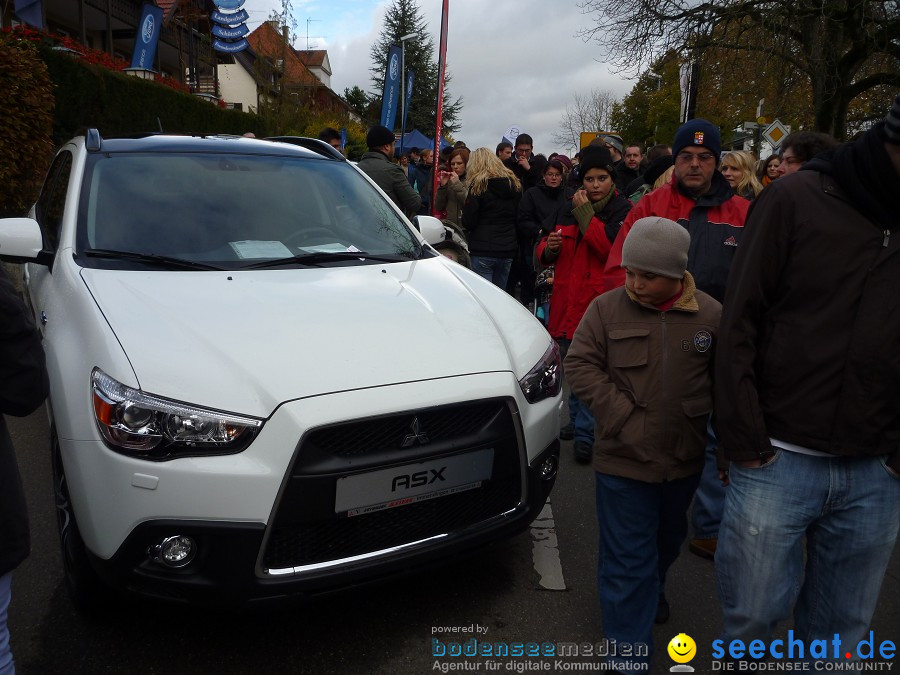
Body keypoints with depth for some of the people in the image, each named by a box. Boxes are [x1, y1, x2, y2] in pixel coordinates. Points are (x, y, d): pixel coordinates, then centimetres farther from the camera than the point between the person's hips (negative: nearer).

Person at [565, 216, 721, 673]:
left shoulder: (710, 316, -7)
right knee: (627, 559, 4)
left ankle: (652, 589, 58)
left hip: (684, 459, 3)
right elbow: (580, 365, -11)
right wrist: (624, 419, -17)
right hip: (623, 459, -3)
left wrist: (698, 413, -11)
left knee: (667, 541, 27)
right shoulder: (607, 309, -10)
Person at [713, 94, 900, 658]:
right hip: (779, 458, -3)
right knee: (752, 614, 8)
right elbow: (740, 325, -6)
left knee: (841, 631, 15)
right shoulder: (798, 199, -4)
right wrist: (746, 443, -8)